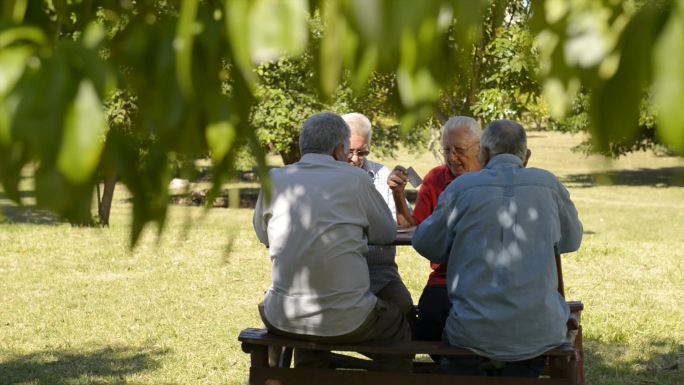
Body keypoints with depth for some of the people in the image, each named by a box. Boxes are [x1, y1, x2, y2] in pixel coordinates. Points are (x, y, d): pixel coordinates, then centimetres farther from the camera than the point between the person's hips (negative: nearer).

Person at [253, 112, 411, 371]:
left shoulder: (274, 179, 2)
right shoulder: (354, 179, -4)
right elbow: (387, 232, 8)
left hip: (283, 321, 3)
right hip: (345, 321, -3)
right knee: (398, 329, 27)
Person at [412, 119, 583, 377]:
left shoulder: (461, 187, -3)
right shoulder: (548, 185, 1)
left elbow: (426, 244, 6)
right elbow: (571, 241, 16)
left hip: (474, 334, -1)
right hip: (539, 332, 1)